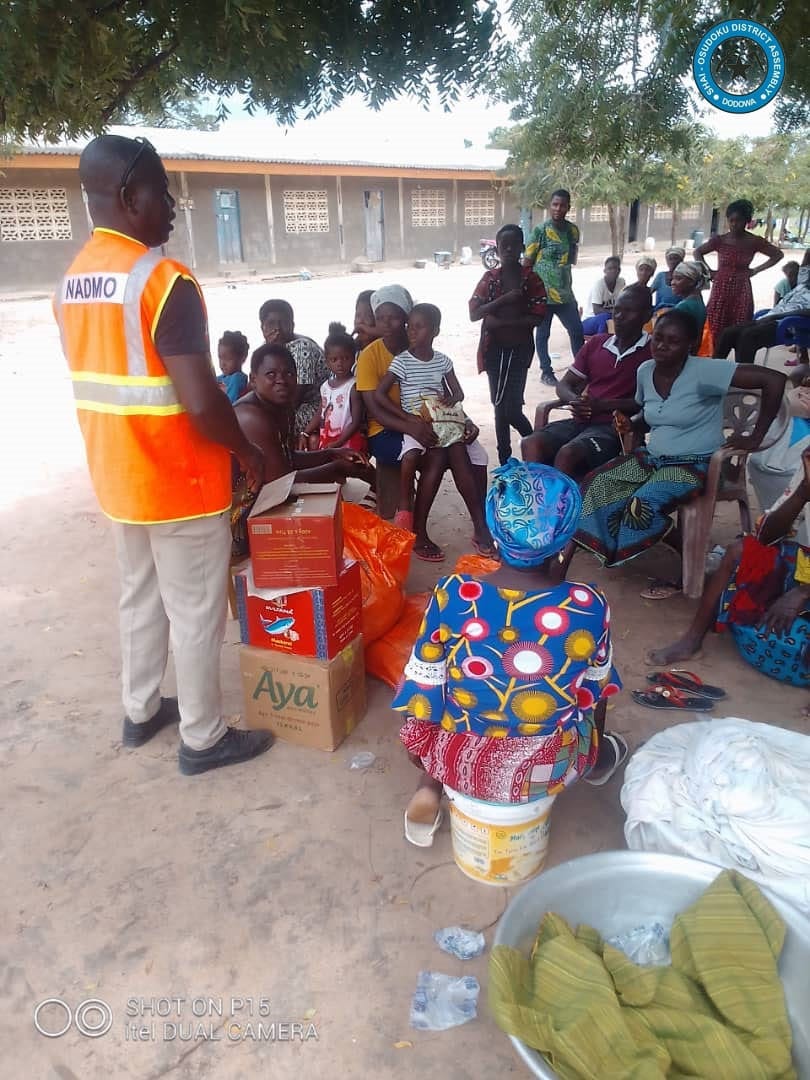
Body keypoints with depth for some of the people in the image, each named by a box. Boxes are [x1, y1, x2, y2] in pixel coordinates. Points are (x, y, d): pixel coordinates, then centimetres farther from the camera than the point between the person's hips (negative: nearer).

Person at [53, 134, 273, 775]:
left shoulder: (73, 281, 7)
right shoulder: (164, 280, -20)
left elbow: (103, 379, 14)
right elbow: (203, 404, -26)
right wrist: (248, 450, -8)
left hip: (118, 476, 8)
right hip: (180, 481, -8)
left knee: (140, 597, 22)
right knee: (195, 613, 6)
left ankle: (141, 711, 39)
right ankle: (204, 738, 22)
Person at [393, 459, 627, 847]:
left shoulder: (452, 594, -21)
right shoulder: (589, 606, -19)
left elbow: (422, 688, -10)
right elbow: (596, 690, -2)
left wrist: (416, 747, 10)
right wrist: (596, 750, 21)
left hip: (458, 761, 0)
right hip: (549, 769, 1)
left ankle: (429, 791, 18)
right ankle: (599, 761, 56)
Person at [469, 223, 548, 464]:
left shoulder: (531, 278, -1)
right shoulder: (489, 278, 4)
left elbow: (538, 317, -10)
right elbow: (474, 314, -5)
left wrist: (501, 321, -15)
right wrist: (503, 299, -16)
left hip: (520, 348, -3)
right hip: (494, 348, 3)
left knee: (511, 408, -10)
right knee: (499, 406, 8)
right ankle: (505, 460, 18)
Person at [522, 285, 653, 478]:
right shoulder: (596, 343, 17)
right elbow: (564, 385, 18)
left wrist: (601, 405, -16)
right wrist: (576, 401, -6)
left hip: (614, 426, -6)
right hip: (582, 420, 6)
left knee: (567, 453, -33)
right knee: (531, 443, -21)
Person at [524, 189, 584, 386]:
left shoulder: (573, 230, 5)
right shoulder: (540, 230, -10)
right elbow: (527, 262, -7)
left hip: (564, 292, 5)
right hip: (542, 293, -5)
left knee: (577, 330, 6)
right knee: (543, 333, 6)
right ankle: (546, 372, 18)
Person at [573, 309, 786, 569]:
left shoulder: (704, 371, -19)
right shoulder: (645, 370, 2)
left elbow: (775, 380, -23)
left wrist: (755, 438, -17)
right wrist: (629, 422, 0)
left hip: (694, 464, -7)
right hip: (652, 457, 7)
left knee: (643, 504, -28)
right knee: (597, 485, -12)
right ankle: (621, 549, 7)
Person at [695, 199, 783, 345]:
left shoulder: (754, 241, -2)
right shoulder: (719, 240, -1)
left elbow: (778, 255, 9)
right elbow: (698, 252, 14)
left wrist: (756, 270, 1)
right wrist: (708, 270, 4)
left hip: (741, 291, 0)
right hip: (720, 290, 0)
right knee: (716, 333, -1)